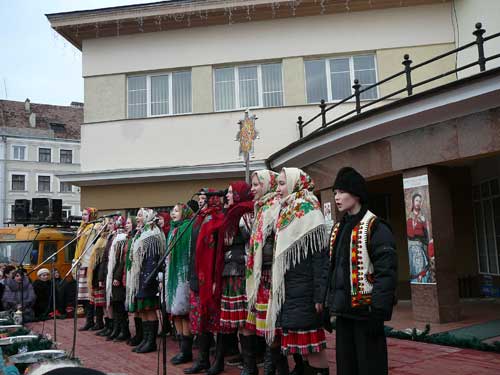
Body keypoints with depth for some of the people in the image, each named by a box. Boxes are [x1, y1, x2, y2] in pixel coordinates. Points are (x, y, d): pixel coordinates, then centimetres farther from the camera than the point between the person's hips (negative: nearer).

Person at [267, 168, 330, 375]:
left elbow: (320, 258, -15)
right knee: (305, 347, 12)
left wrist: (319, 296, -19)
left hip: (304, 293, -8)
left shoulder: (309, 214, -10)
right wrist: (277, 288, 16)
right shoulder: (285, 214, 14)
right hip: (287, 292, 8)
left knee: (312, 347, -2)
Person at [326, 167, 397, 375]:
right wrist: (330, 305, 15)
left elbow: (386, 273, -17)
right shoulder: (338, 228, 13)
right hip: (344, 310, 8)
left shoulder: (375, 228, -11)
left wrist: (379, 311, -20)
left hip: (365, 311, -7)